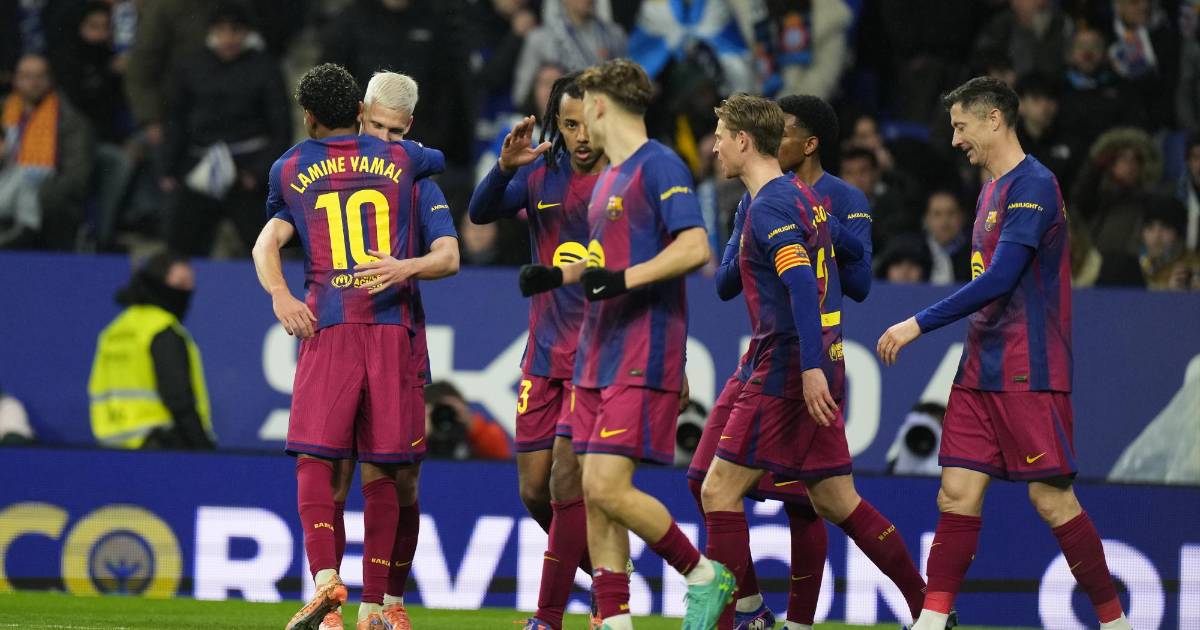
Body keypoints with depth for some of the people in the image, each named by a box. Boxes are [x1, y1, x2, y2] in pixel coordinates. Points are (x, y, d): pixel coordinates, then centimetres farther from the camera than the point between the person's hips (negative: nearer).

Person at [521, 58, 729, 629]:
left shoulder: (658, 166, -10)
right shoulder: (606, 179, 19)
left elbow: (694, 248, -20)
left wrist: (623, 279, -26)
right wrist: (557, 275, 17)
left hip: (644, 359, -9)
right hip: (599, 357, 9)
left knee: (606, 486, -15)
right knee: (595, 494, 4)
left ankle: (703, 575, 1)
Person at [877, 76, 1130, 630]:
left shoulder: (1033, 185, -13)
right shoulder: (991, 189, 17)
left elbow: (998, 281, -20)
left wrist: (919, 324, -17)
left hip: (1029, 374, -9)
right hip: (981, 371, 9)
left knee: (1052, 498, -6)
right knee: (958, 493, 0)